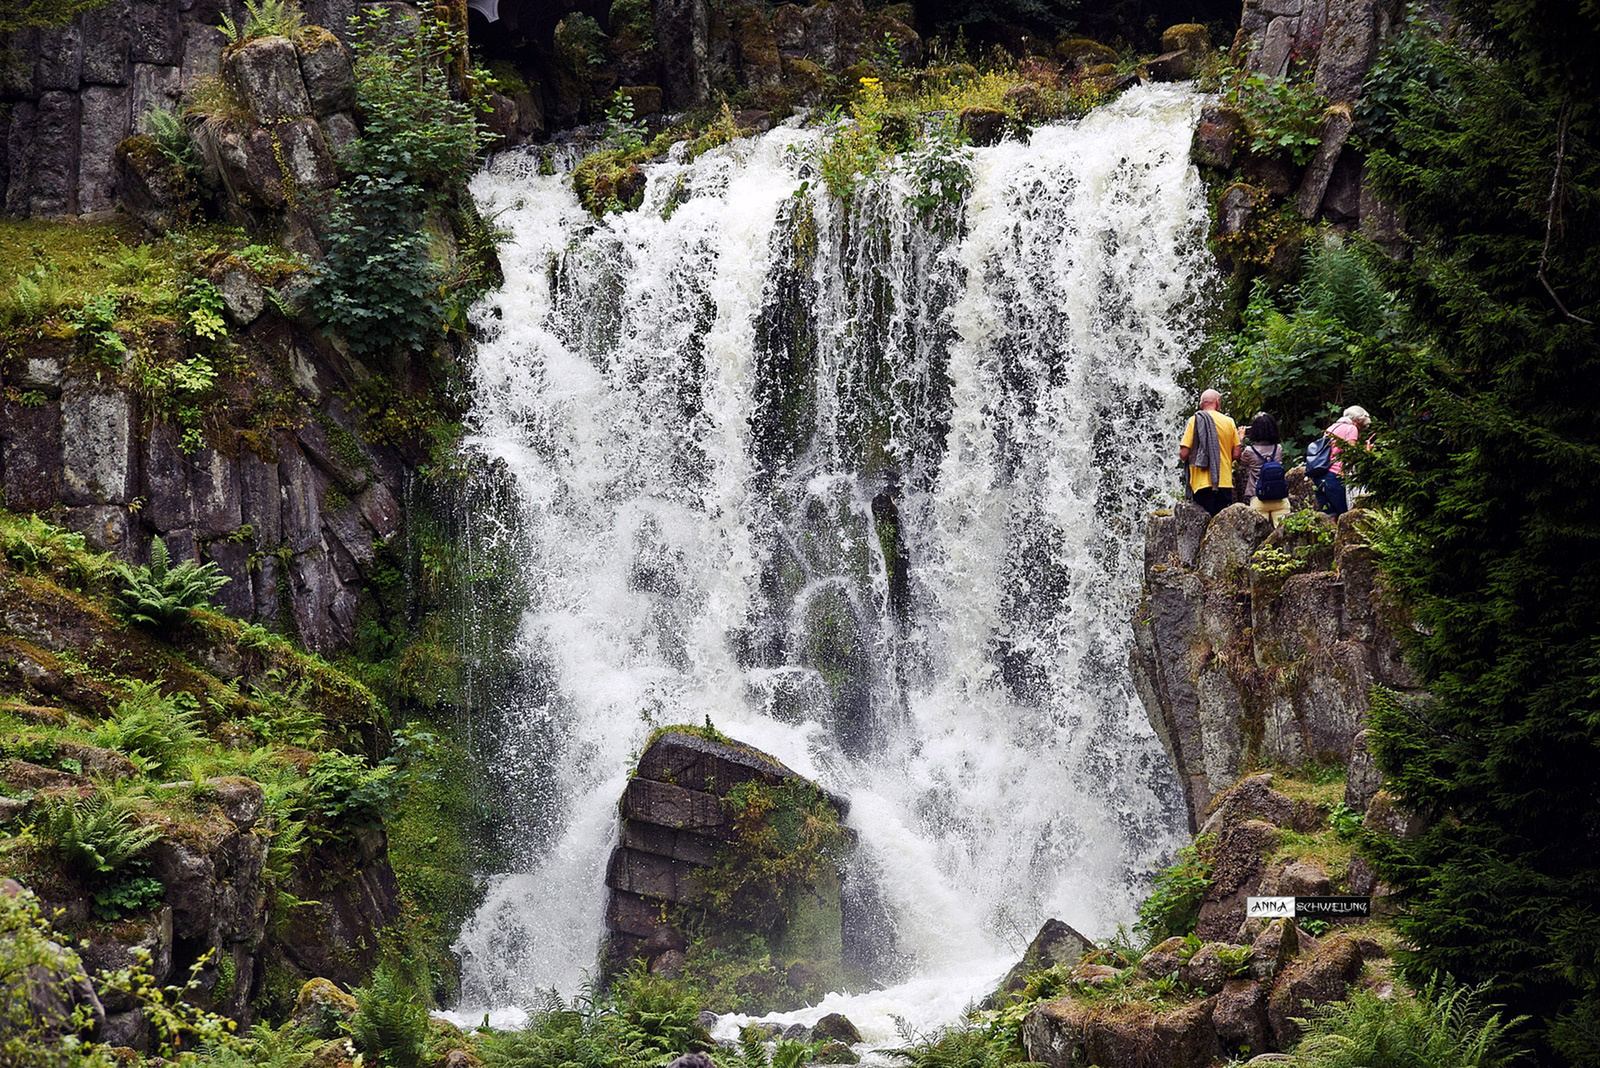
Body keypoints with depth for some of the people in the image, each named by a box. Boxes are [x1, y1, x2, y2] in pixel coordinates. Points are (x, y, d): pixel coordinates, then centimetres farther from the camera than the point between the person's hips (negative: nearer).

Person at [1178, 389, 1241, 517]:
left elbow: (1184, 454, -6)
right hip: (1225, 482, 3)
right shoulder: (1229, 422, 7)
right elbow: (1236, 454, 6)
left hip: (1203, 484, -2)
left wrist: (1180, 453, 17)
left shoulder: (1194, 421, -1)